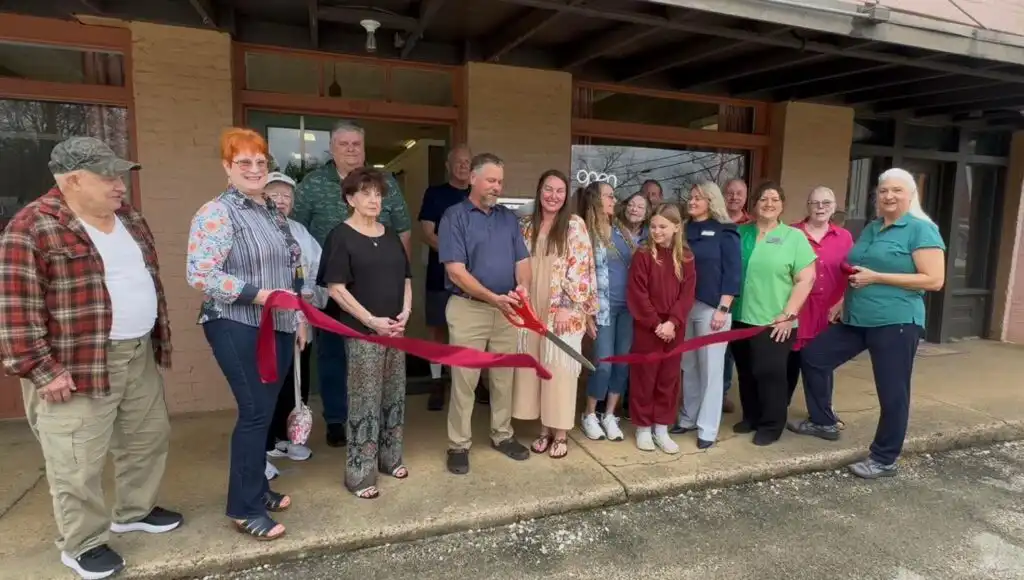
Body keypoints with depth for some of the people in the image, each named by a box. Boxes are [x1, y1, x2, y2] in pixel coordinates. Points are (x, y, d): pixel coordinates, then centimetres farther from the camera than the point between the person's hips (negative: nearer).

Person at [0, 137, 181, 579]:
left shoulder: (127, 215, 9)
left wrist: (159, 335, 17)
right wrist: (40, 369, -17)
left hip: (140, 354, 8)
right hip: (78, 365, -7)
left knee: (148, 438, 19)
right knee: (79, 461, 5)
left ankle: (135, 510, 39)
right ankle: (82, 543, 24)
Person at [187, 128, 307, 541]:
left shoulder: (274, 212, 14)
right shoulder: (215, 214, -11)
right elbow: (199, 275, -20)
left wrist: (299, 316, 16)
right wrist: (259, 295, -23)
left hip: (278, 327, 7)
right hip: (239, 329, -7)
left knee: (265, 411, 14)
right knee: (255, 412, -4)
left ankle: (257, 489, 30)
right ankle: (245, 508, 11)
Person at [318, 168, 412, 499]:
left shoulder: (391, 236, 13)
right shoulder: (341, 236, -6)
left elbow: (405, 279, 16)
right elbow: (335, 287, -13)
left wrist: (405, 313, -1)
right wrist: (372, 320, -17)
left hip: (395, 330, 6)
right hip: (362, 331, -6)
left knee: (394, 396, 13)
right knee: (365, 402, -2)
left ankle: (390, 457, 29)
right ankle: (360, 474, 10)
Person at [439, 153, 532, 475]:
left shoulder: (509, 218, 11)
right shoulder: (455, 217, -6)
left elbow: (522, 260, 8)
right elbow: (455, 270, -15)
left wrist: (523, 286, -14)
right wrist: (494, 297, -21)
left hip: (507, 310, 5)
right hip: (468, 309, -5)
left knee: (504, 377, 14)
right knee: (464, 380, 2)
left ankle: (502, 436, 30)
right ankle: (459, 445, 15)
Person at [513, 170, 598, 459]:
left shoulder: (575, 225, -4)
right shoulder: (528, 226, 9)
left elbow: (580, 268, -9)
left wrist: (567, 306, -15)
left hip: (563, 311, -4)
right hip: (532, 309, 4)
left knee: (560, 369, 2)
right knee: (535, 368, 9)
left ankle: (561, 433, 16)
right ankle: (545, 429, 23)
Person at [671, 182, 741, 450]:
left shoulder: (724, 233, -1)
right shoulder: (684, 230, 12)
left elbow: (732, 274, -6)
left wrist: (723, 309, -13)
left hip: (711, 307, -5)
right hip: (683, 306, 5)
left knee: (710, 368, 1)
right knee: (688, 366, 11)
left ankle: (707, 429, 8)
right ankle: (687, 418, 23)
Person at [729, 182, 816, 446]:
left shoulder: (794, 237, -2)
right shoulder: (740, 233, 9)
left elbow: (806, 279, -6)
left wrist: (789, 314, -12)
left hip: (774, 321, -4)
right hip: (741, 317, 4)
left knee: (770, 372, 0)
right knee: (746, 372, 12)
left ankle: (771, 425, 15)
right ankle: (751, 417, 29)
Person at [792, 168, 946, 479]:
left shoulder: (921, 229, -8)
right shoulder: (871, 229, 14)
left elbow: (934, 280, -16)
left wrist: (876, 277, -18)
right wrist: (845, 299, 10)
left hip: (896, 323, -8)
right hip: (857, 320, 8)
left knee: (892, 392, 3)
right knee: (812, 356, 11)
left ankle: (884, 460, 20)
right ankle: (823, 422, 28)